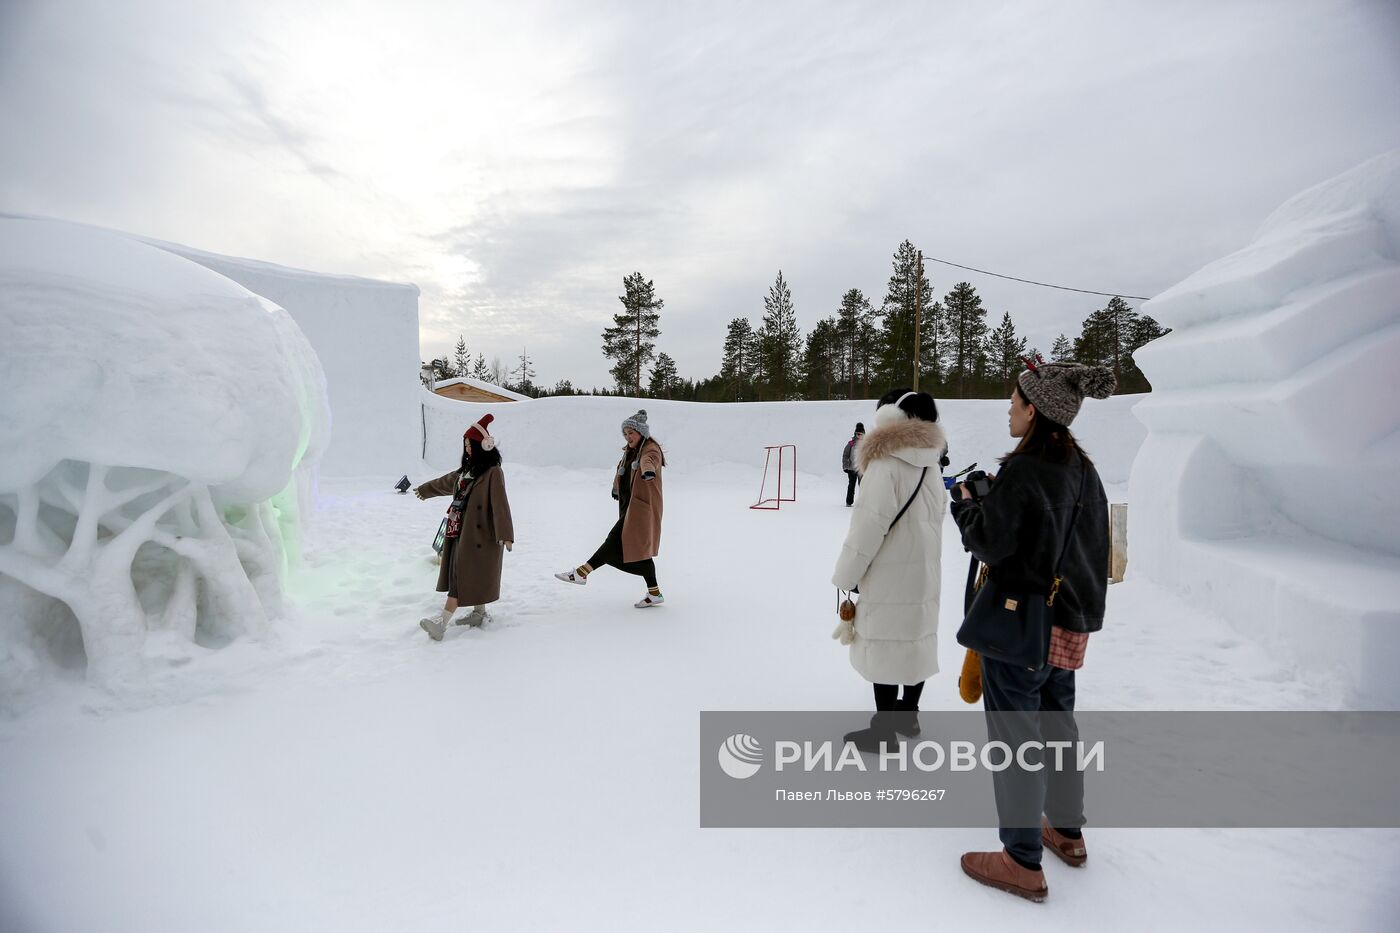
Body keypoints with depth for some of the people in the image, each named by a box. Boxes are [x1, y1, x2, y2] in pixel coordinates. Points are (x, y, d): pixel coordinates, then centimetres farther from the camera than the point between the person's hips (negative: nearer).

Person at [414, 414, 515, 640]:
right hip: (461, 531, 9)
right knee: (467, 575, 14)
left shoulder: (493, 472, -15)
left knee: (462, 576, -9)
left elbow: (500, 503, -26)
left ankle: (442, 622, -12)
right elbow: (446, 482, 32)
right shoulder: (467, 469, 13)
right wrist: (424, 490, 47)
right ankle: (479, 613, 27)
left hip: (479, 535, -9)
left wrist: (505, 533, -35)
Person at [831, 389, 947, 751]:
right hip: (923, 571, 9)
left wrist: (845, 576, -9)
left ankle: (884, 731, 9)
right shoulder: (931, 462, 9)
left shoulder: (887, 464, -17)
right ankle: (908, 714, 32)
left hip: (889, 576, -9)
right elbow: (934, 516, 15)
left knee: (884, 647, 0)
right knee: (915, 639, 17)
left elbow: (868, 526, -19)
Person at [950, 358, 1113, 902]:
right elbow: (1093, 545, 13)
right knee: (1058, 723, 23)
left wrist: (966, 502, -3)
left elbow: (990, 544, -19)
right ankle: (1067, 832, 40)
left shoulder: (1021, 472, -22)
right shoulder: (1083, 471, 5)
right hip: (1069, 623, 9)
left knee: (1014, 735, 4)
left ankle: (1023, 863, 17)